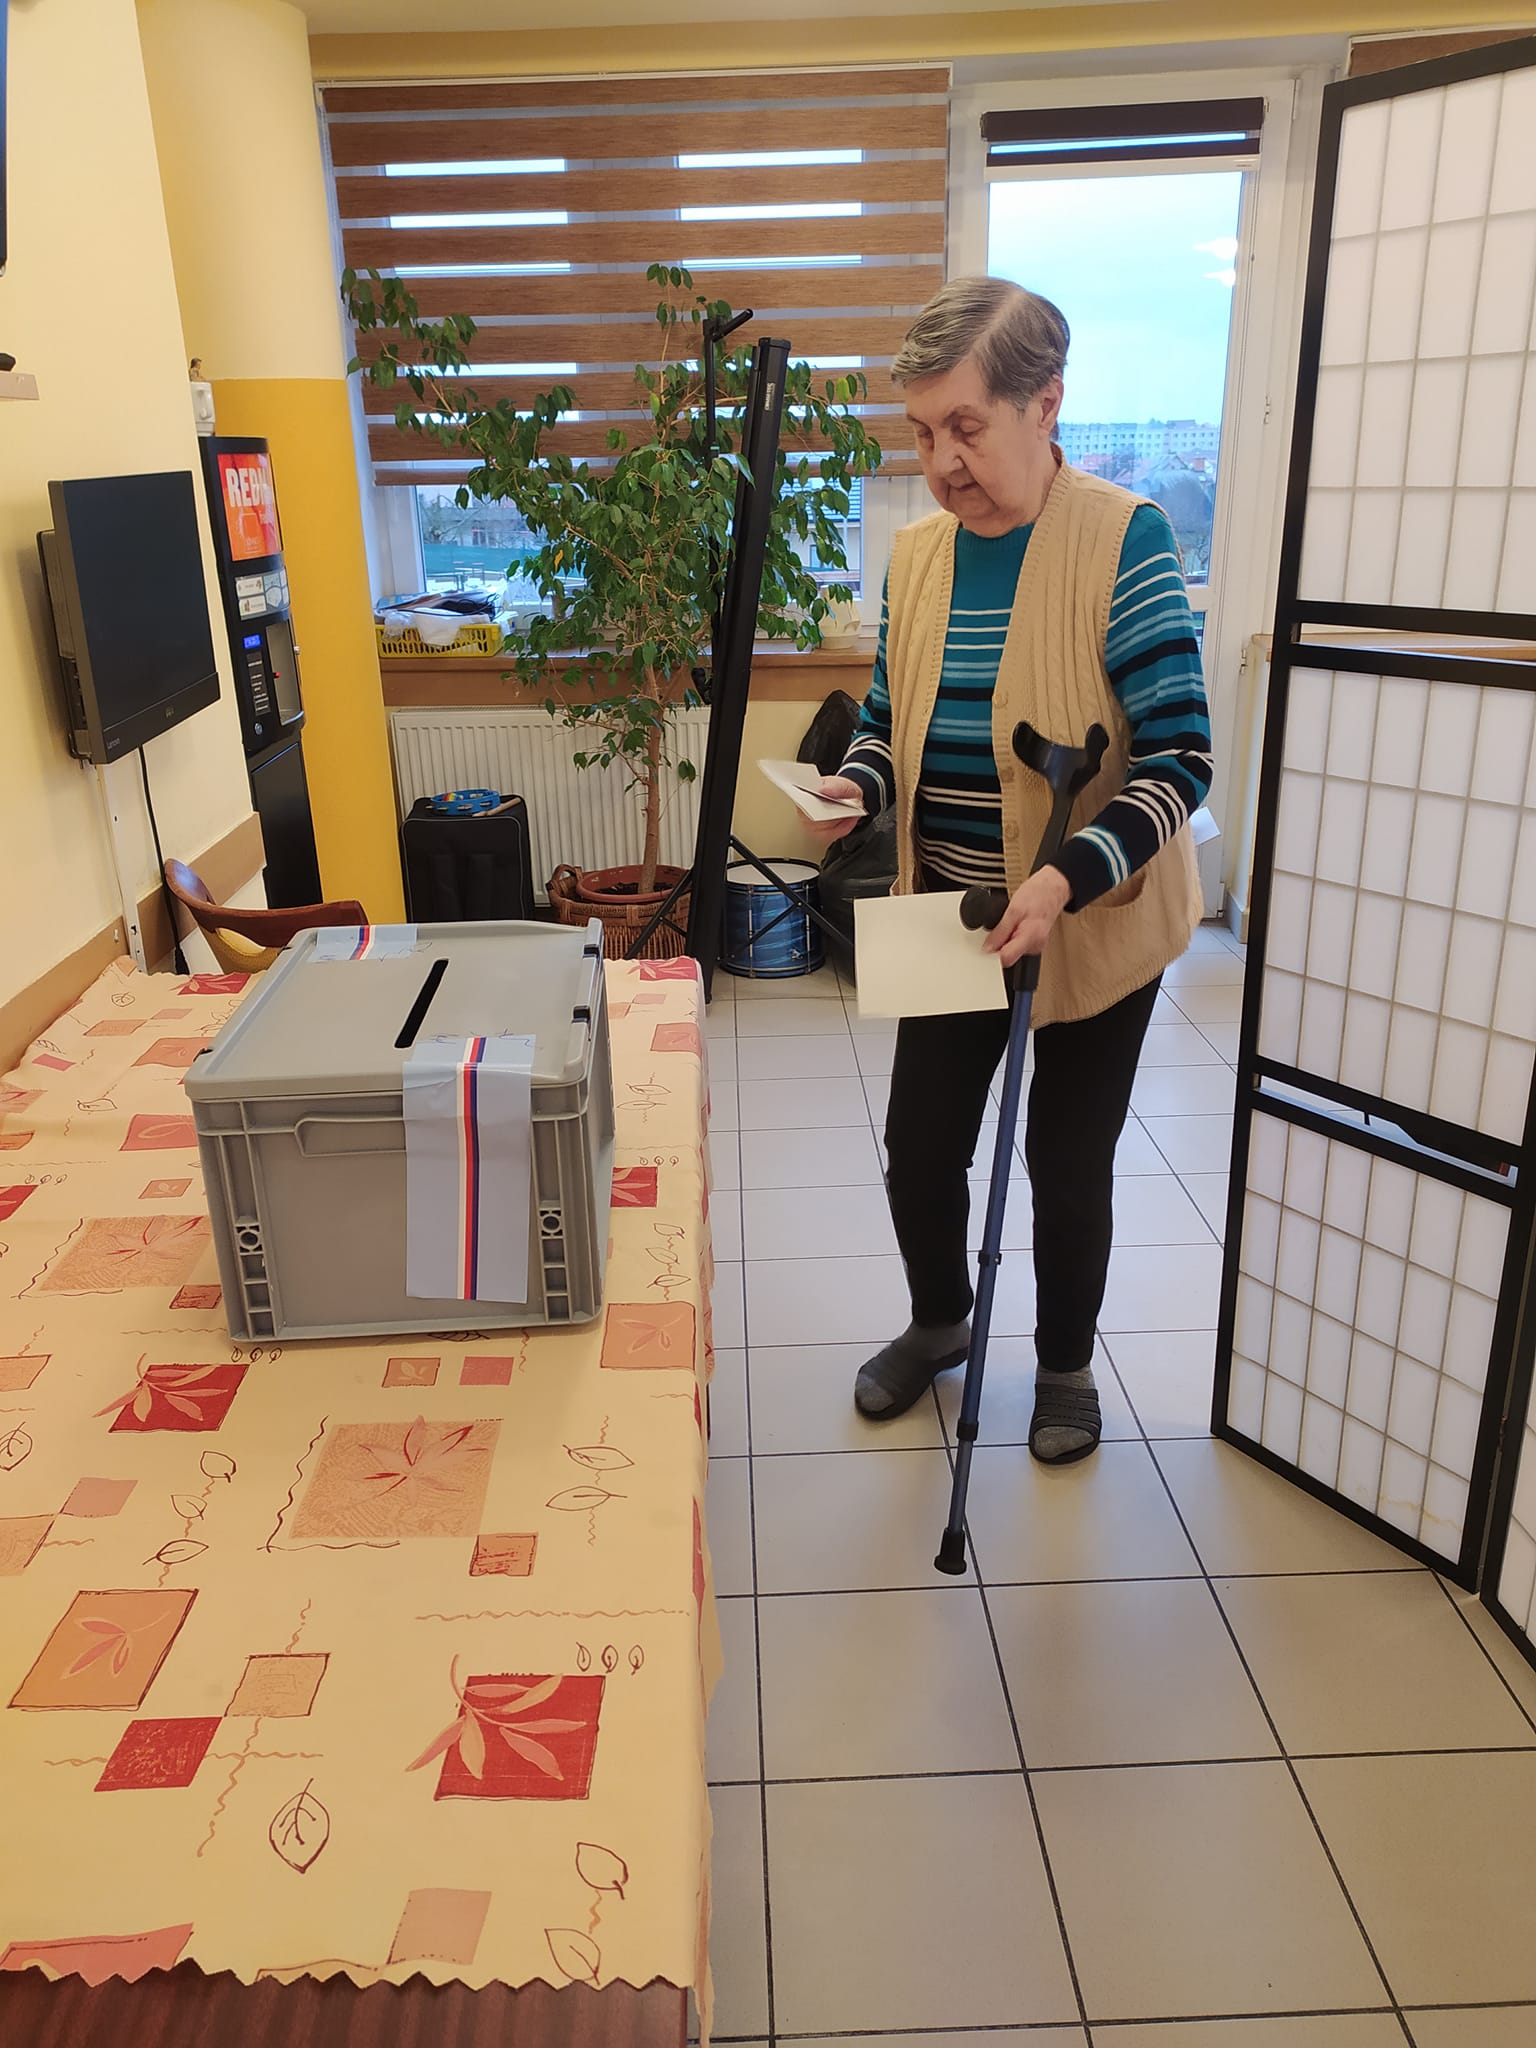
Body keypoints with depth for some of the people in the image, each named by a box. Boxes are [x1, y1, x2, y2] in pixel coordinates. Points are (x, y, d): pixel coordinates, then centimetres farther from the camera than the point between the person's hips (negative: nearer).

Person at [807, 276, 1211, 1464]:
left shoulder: (1124, 539, -16)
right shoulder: (916, 554, 1)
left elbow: (1178, 756, -18)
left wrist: (1068, 878, -32)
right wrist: (855, 788, -12)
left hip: (1094, 925, -4)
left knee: (1069, 1163, 10)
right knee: (920, 1145, 11)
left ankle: (1067, 1362, 37)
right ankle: (939, 1320, 41)